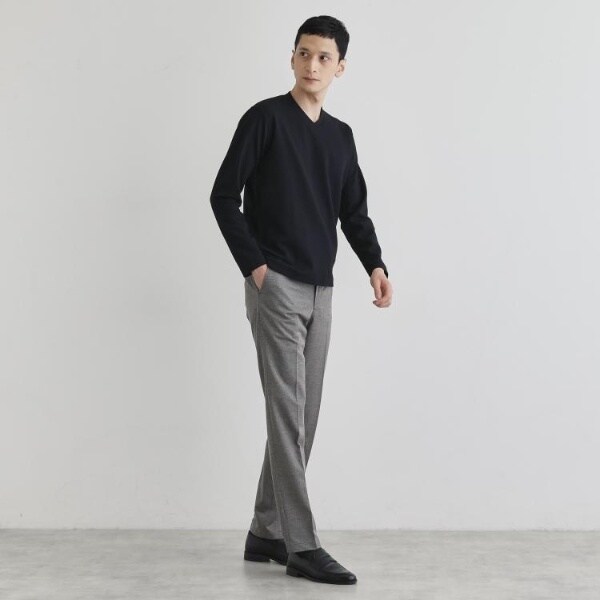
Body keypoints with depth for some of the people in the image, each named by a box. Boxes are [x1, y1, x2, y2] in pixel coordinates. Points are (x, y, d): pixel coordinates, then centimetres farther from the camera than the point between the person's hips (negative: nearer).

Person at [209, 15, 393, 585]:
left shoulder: (341, 136, 15)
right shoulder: (264, 118, -3)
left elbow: (354, 211, 16)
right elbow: (224, 196, -5)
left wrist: (375, 265, -1)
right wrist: (253, 265, -11)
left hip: (319, 290, 7)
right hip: (275, 285, -7)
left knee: (300, 417, 8)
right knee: (289, 413, -9)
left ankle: (265, 533, 19)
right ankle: (302, 546, -5)